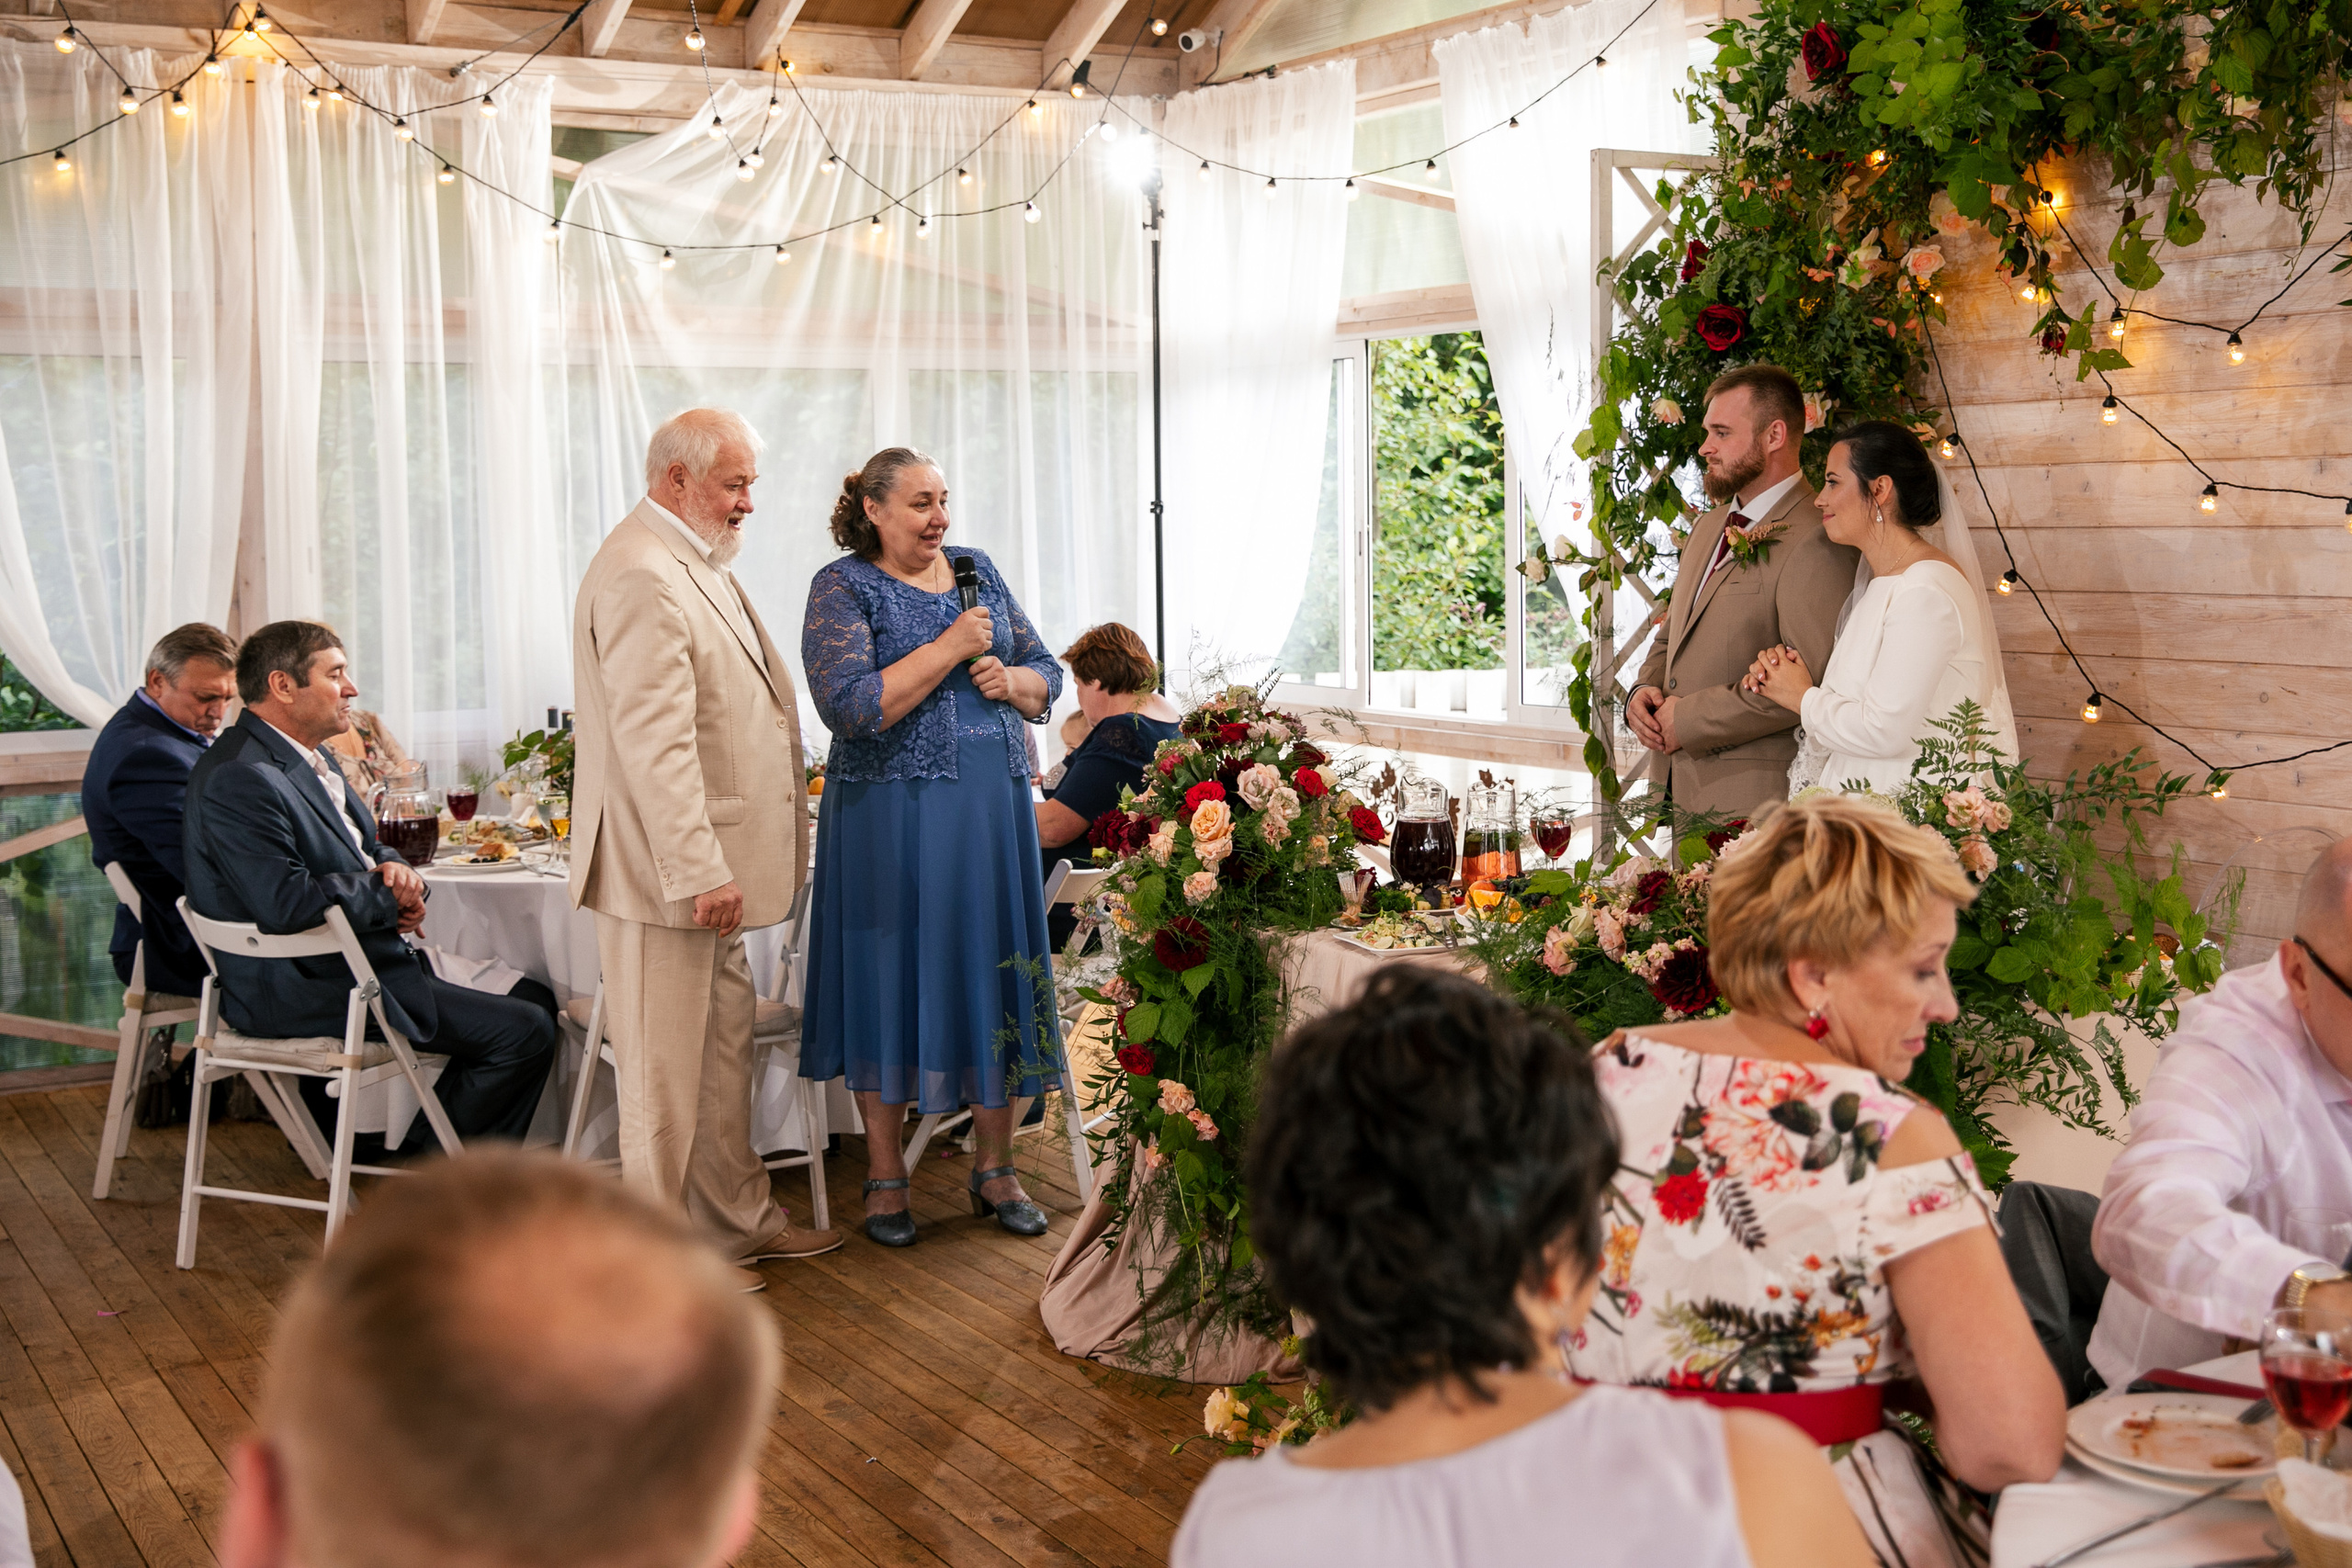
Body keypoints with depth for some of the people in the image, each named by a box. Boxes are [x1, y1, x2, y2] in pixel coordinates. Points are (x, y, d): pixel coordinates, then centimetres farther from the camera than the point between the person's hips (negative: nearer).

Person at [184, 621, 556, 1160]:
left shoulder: (310, 759, 13)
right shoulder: (238, 779, -20)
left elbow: (367, 849, 22)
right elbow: (287, 903, -30)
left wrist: (396, 867, -3)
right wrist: (389, 892, -14)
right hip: (301, 991, -11)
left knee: (533, 997, 14)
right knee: (525, 1032, -14)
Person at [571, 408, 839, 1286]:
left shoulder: (695, 569, 17)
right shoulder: (640, 577, -18)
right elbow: (654, 742, -24)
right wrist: (699, 872, -25)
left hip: (710, 864, 11)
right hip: (667, 872, -10)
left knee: (725, 1042, 17)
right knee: (665, 1066, 0)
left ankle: (740, 1218, 28)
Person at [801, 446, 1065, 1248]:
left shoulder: (978, 571, 11)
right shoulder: (843, 587, -5)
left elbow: (1046, 672, 16)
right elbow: (849, 706, -18)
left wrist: (1012, 680, -7)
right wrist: (952, 647, -17)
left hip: (993, 807, 5)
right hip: (894, 815, -4)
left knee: (994, 972, 7)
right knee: (892, 979, 3)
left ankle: (994, 1167, 19)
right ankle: (885, 1175, 16)